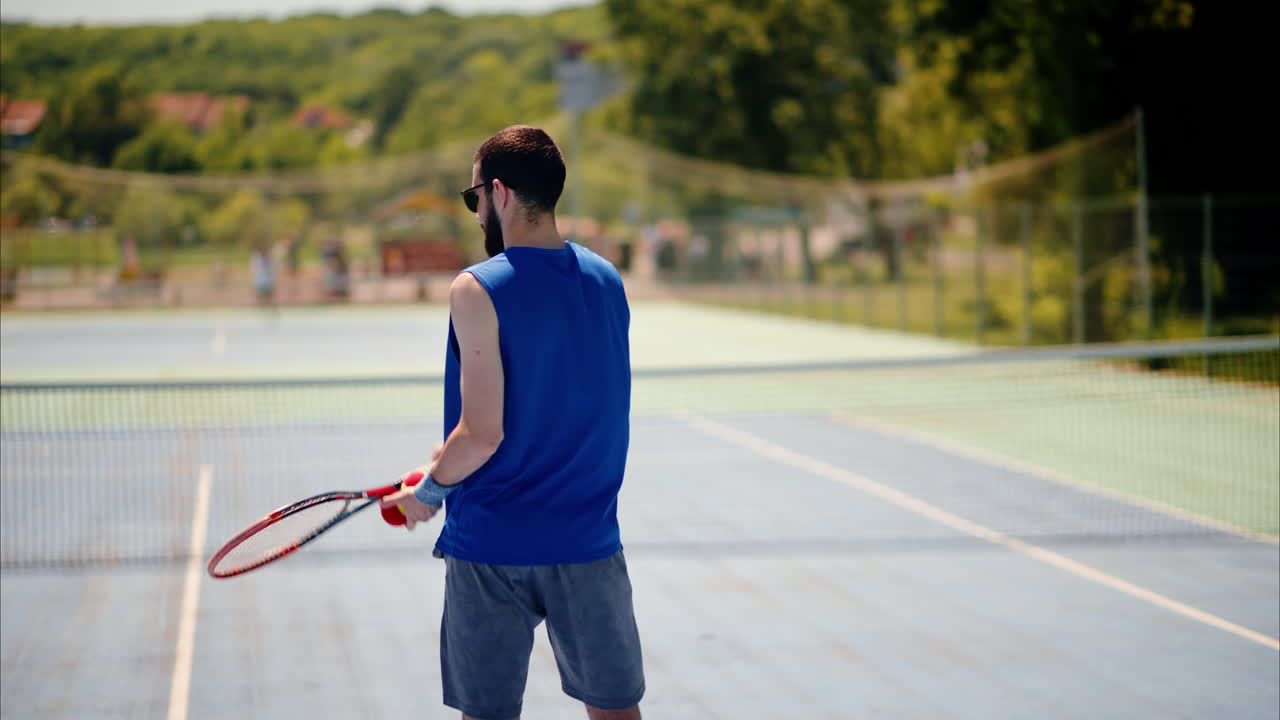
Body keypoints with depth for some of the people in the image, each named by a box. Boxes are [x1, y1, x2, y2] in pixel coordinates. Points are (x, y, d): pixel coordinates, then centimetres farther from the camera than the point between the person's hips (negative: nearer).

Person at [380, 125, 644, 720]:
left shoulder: (478, 291, -14)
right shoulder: (607, 281, 4)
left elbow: (482, 434, -18)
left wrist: (430, 490, 2)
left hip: (491, 545, -4)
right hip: (588, 538, 4)